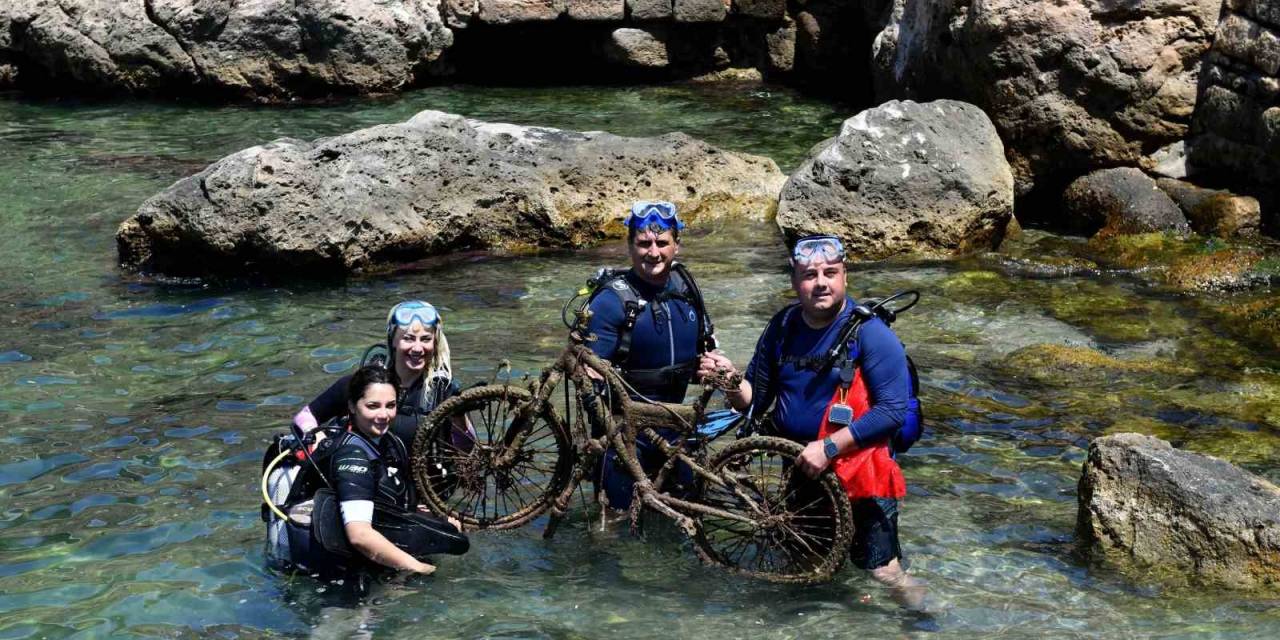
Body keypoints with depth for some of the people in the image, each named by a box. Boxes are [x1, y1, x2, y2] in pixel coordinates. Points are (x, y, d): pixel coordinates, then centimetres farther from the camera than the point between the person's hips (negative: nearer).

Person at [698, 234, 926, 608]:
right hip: (797, 469, 5)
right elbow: (756, 400, 8)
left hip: (856, 477, -5)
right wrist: (731, 381, -14)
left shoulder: (870, 334, -14)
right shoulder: (782, 328, 2)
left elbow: (893, 409, -20)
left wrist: (829, 447, -24)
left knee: (882, 572, -4)